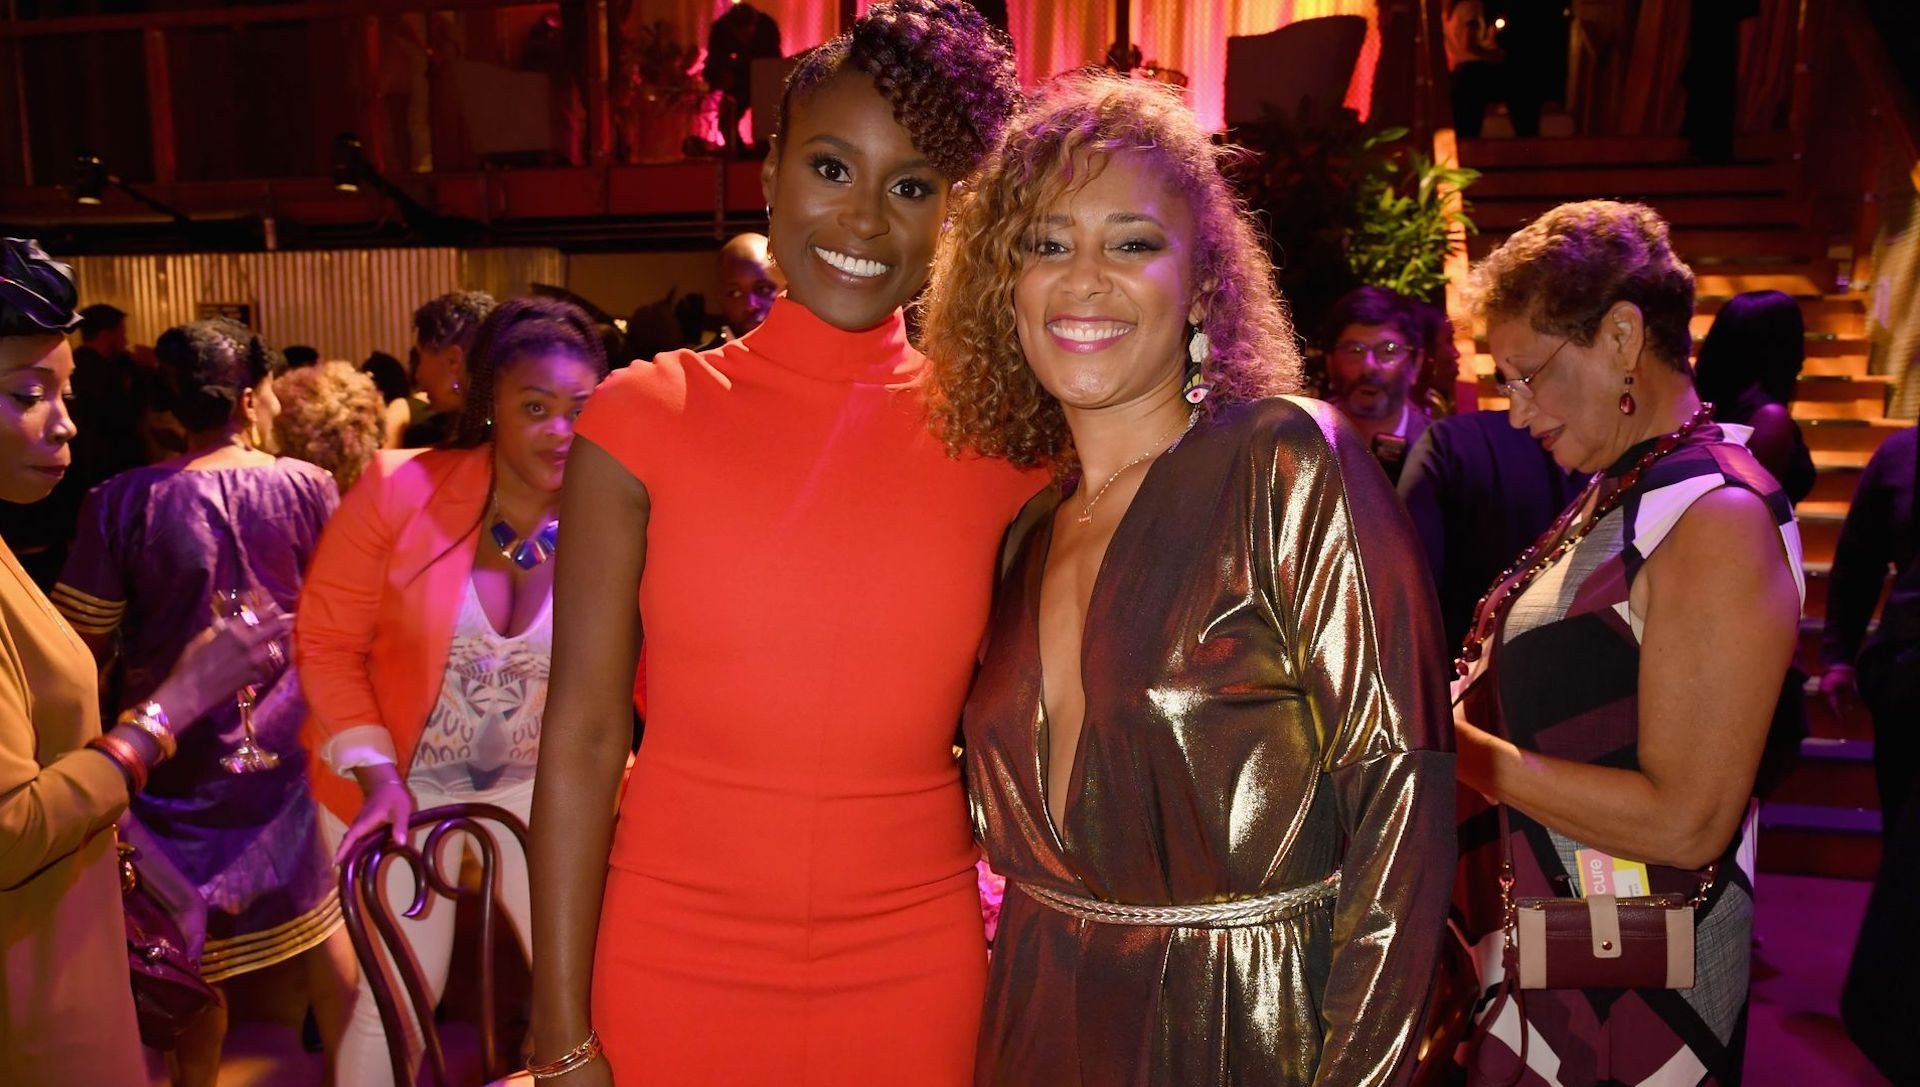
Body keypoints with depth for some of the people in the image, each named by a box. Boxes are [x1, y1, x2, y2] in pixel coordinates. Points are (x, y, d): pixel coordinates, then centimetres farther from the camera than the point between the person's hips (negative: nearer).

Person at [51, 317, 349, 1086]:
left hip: (179, 758, -1)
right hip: (289, 746, 1)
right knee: (320, 917, 19)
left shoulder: (122, 502, -14)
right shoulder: (308, 488, -12)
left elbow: (83, 646, -9)